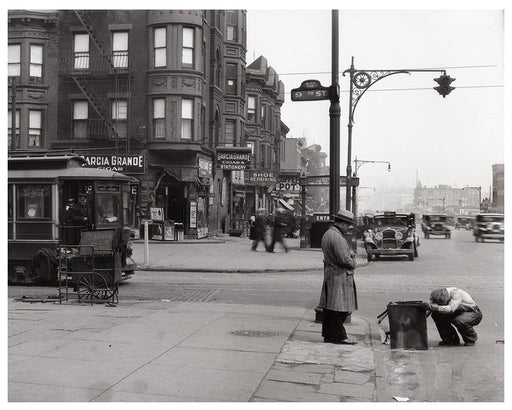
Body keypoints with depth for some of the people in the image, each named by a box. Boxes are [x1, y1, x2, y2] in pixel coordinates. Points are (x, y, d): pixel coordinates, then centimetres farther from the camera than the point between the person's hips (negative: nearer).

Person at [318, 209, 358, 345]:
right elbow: (345, 259, -23)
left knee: (329, 307, 12)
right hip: (339, 277, -10)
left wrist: (350, 258, 8)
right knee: (338, 309, -4)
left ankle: (328, 335, 18)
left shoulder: (327, 234, 15)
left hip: (330, 274, 10)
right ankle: (339, 336, 2)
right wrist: (353, 264, -2)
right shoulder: (337, 237, -19)